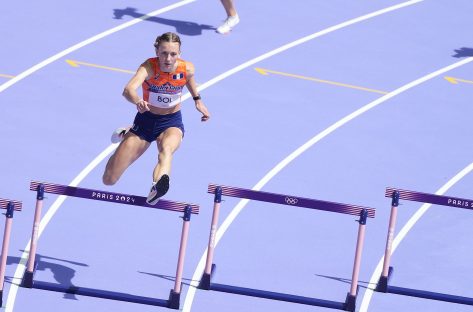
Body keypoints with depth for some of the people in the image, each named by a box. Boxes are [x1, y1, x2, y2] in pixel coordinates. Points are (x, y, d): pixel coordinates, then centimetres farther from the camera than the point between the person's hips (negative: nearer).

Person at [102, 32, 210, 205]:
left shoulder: (186, 68, -16)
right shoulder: (149, 67, -26)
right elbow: (129, 89, -45)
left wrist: (198, 100, 8)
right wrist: (138, 101, -65)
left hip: (172, 122, 0)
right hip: (145, 120, 0)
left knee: (166, 149, -39)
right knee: (109, 179, 3)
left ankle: (158, 187, -72)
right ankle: (125, 135, 37)